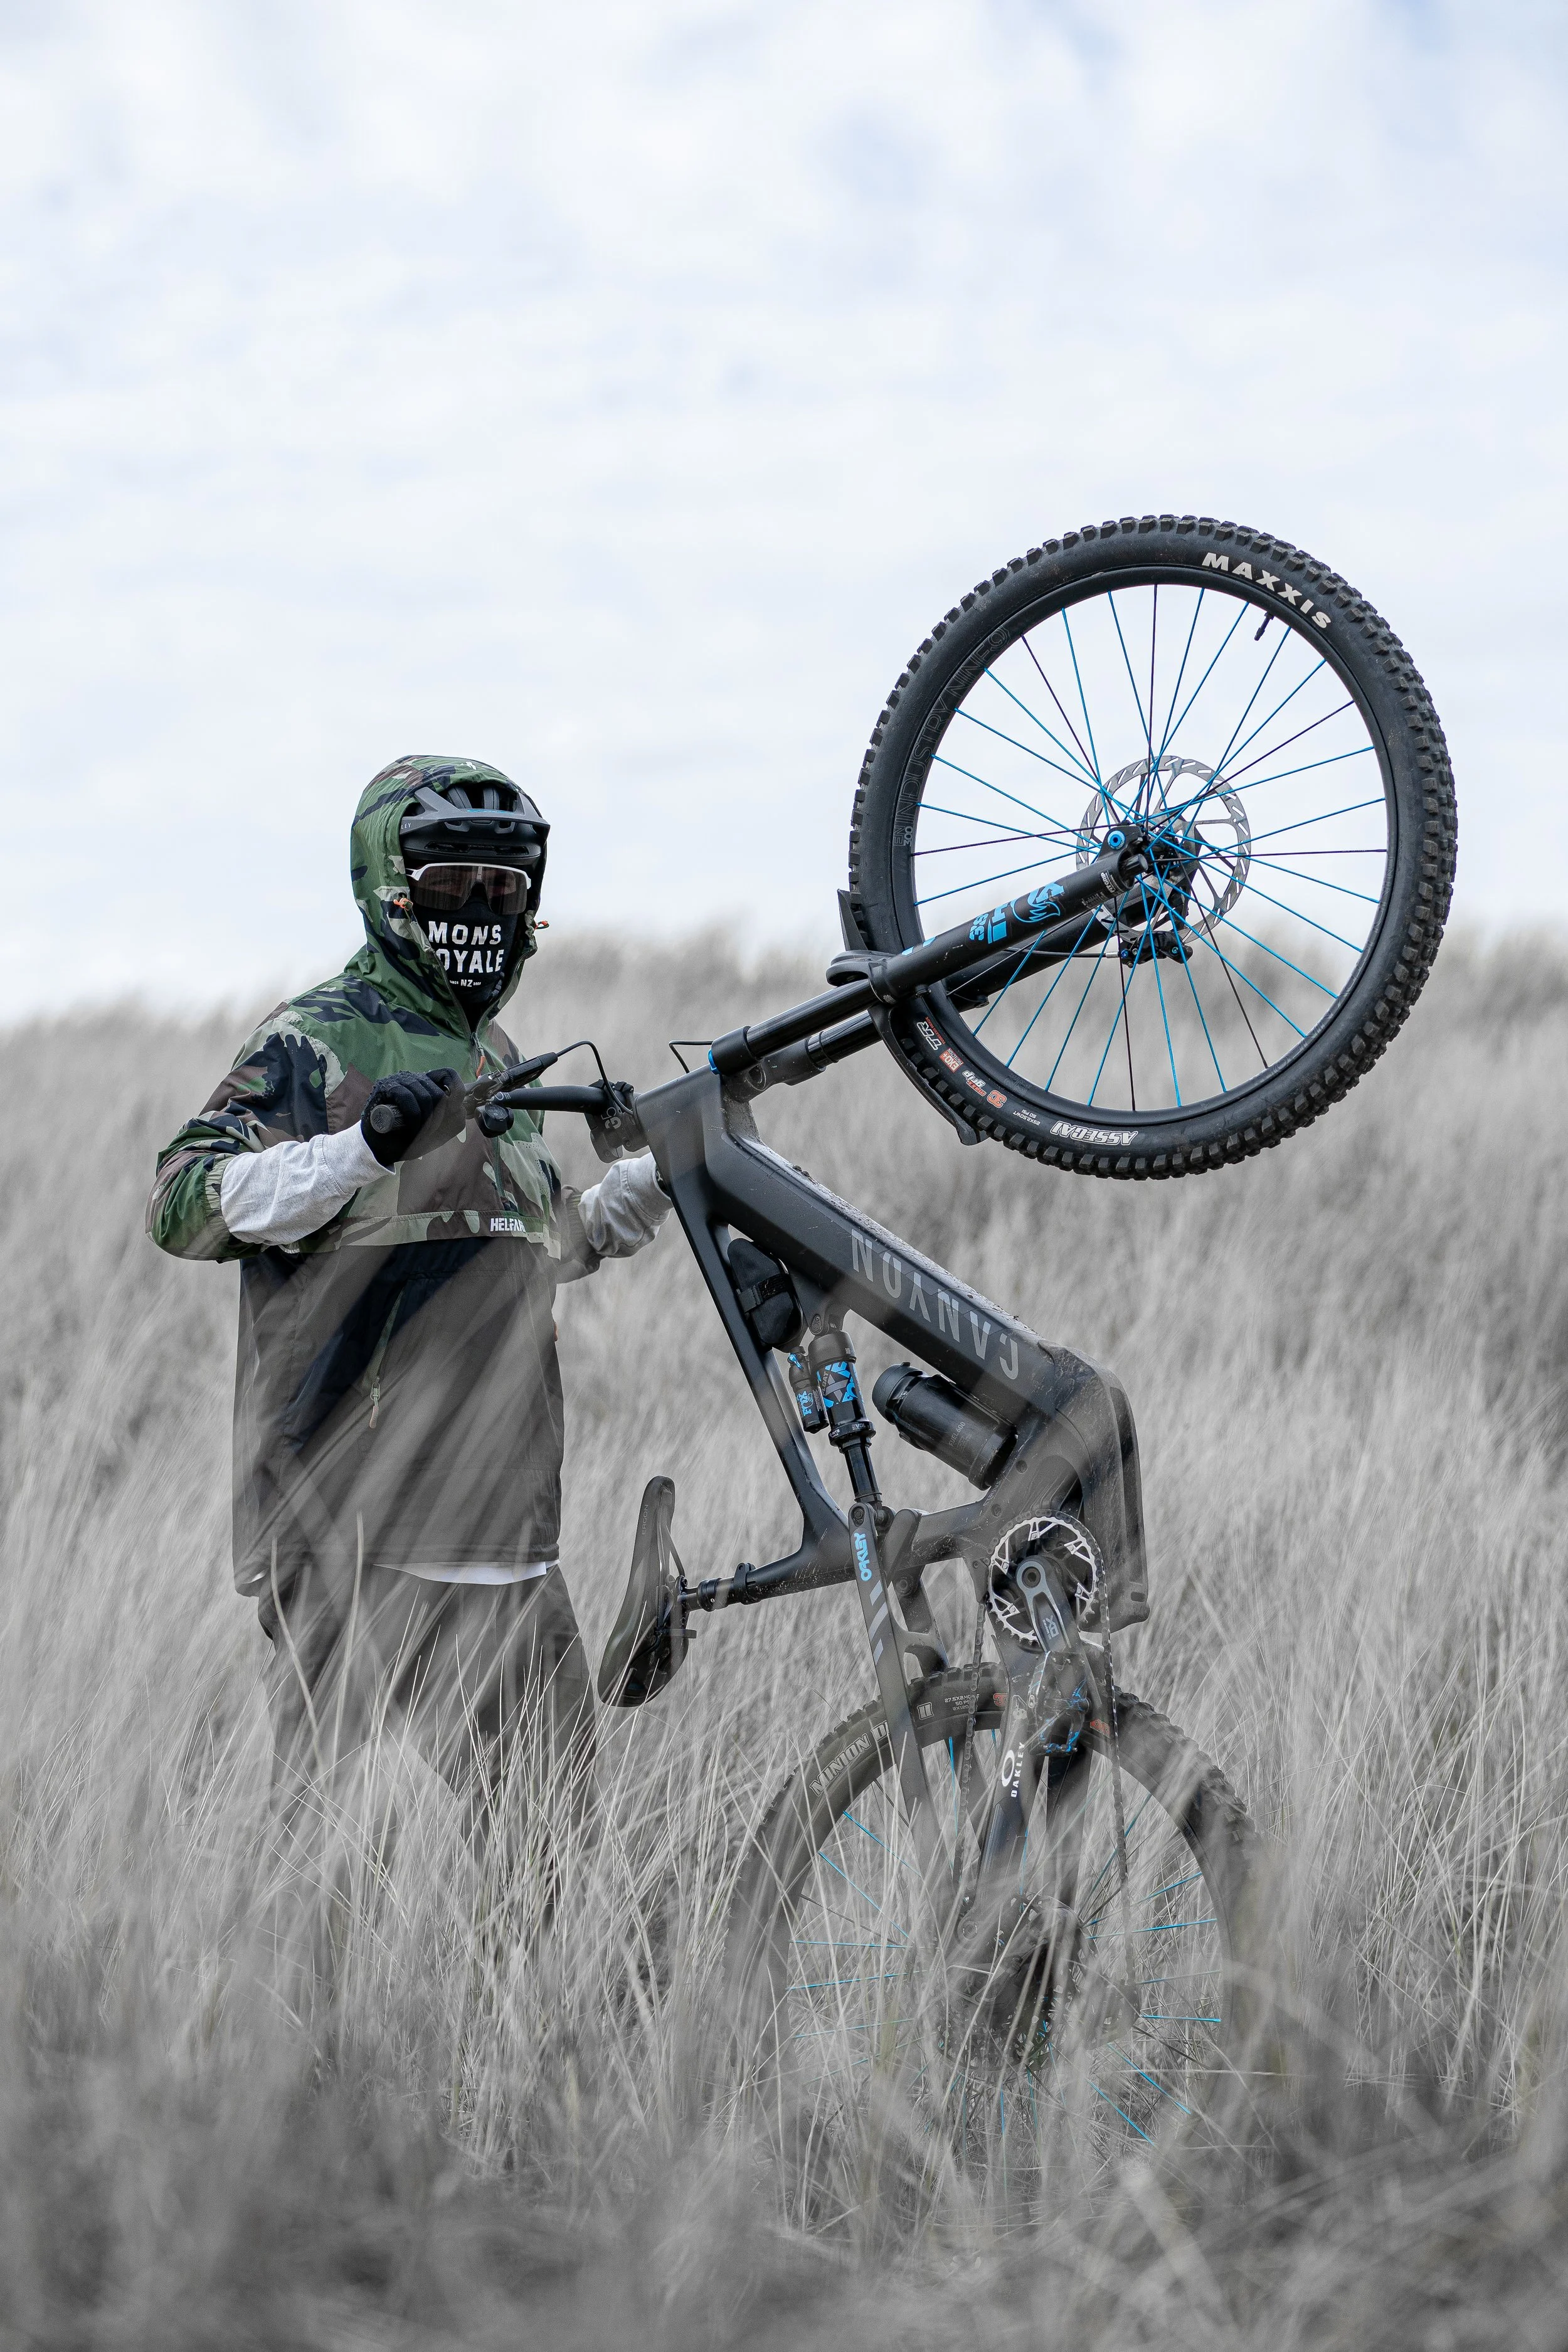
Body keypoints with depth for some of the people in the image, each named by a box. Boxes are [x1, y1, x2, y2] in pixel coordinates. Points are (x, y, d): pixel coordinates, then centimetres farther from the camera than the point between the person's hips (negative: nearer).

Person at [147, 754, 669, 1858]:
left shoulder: (496, 1057, 22)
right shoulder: (318, 1042, -4)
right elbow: (184, 1205, -16)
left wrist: (665, 1172, 19)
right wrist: (363, 1147, -28)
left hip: (503, 1536, 8)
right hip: (354, 1522, -7)